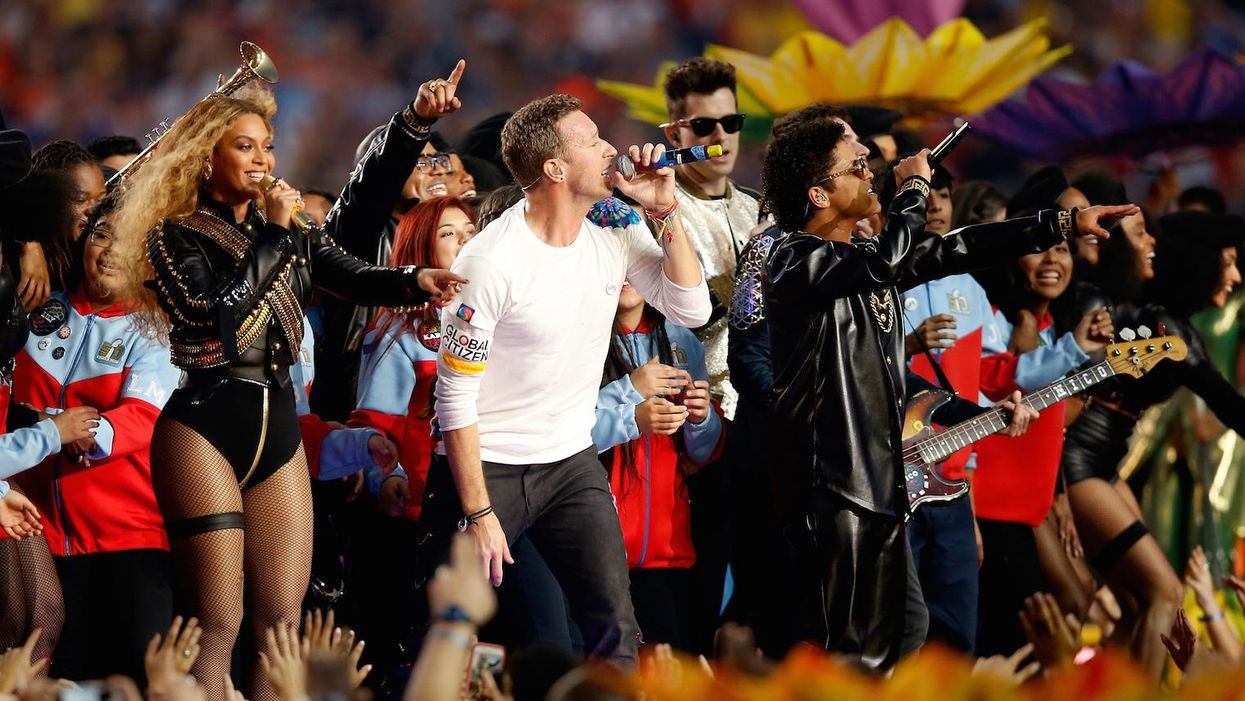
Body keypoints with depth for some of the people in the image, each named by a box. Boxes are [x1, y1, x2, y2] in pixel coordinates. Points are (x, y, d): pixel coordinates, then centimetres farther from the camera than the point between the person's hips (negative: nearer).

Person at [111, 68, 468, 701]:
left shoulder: (289, 236, 16)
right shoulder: (175, 237, -1)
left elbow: (358, 280, 6)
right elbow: (215, 312, -16)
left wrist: (417, 282, -15)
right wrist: (272, 233, -10)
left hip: (278, 424, 6)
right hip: (203, 427, -6)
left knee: (282, 623, 1)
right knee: (219, 624, -11)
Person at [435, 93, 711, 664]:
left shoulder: (615, 228, -2)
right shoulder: (490, 261, -19)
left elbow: (690, 308, 0)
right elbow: (456, 396, -17)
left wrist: (665, 211, -11)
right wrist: (479, 514, -18)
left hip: (573, 461, 5)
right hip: (490, 465, -5)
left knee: (614, 632, -3)